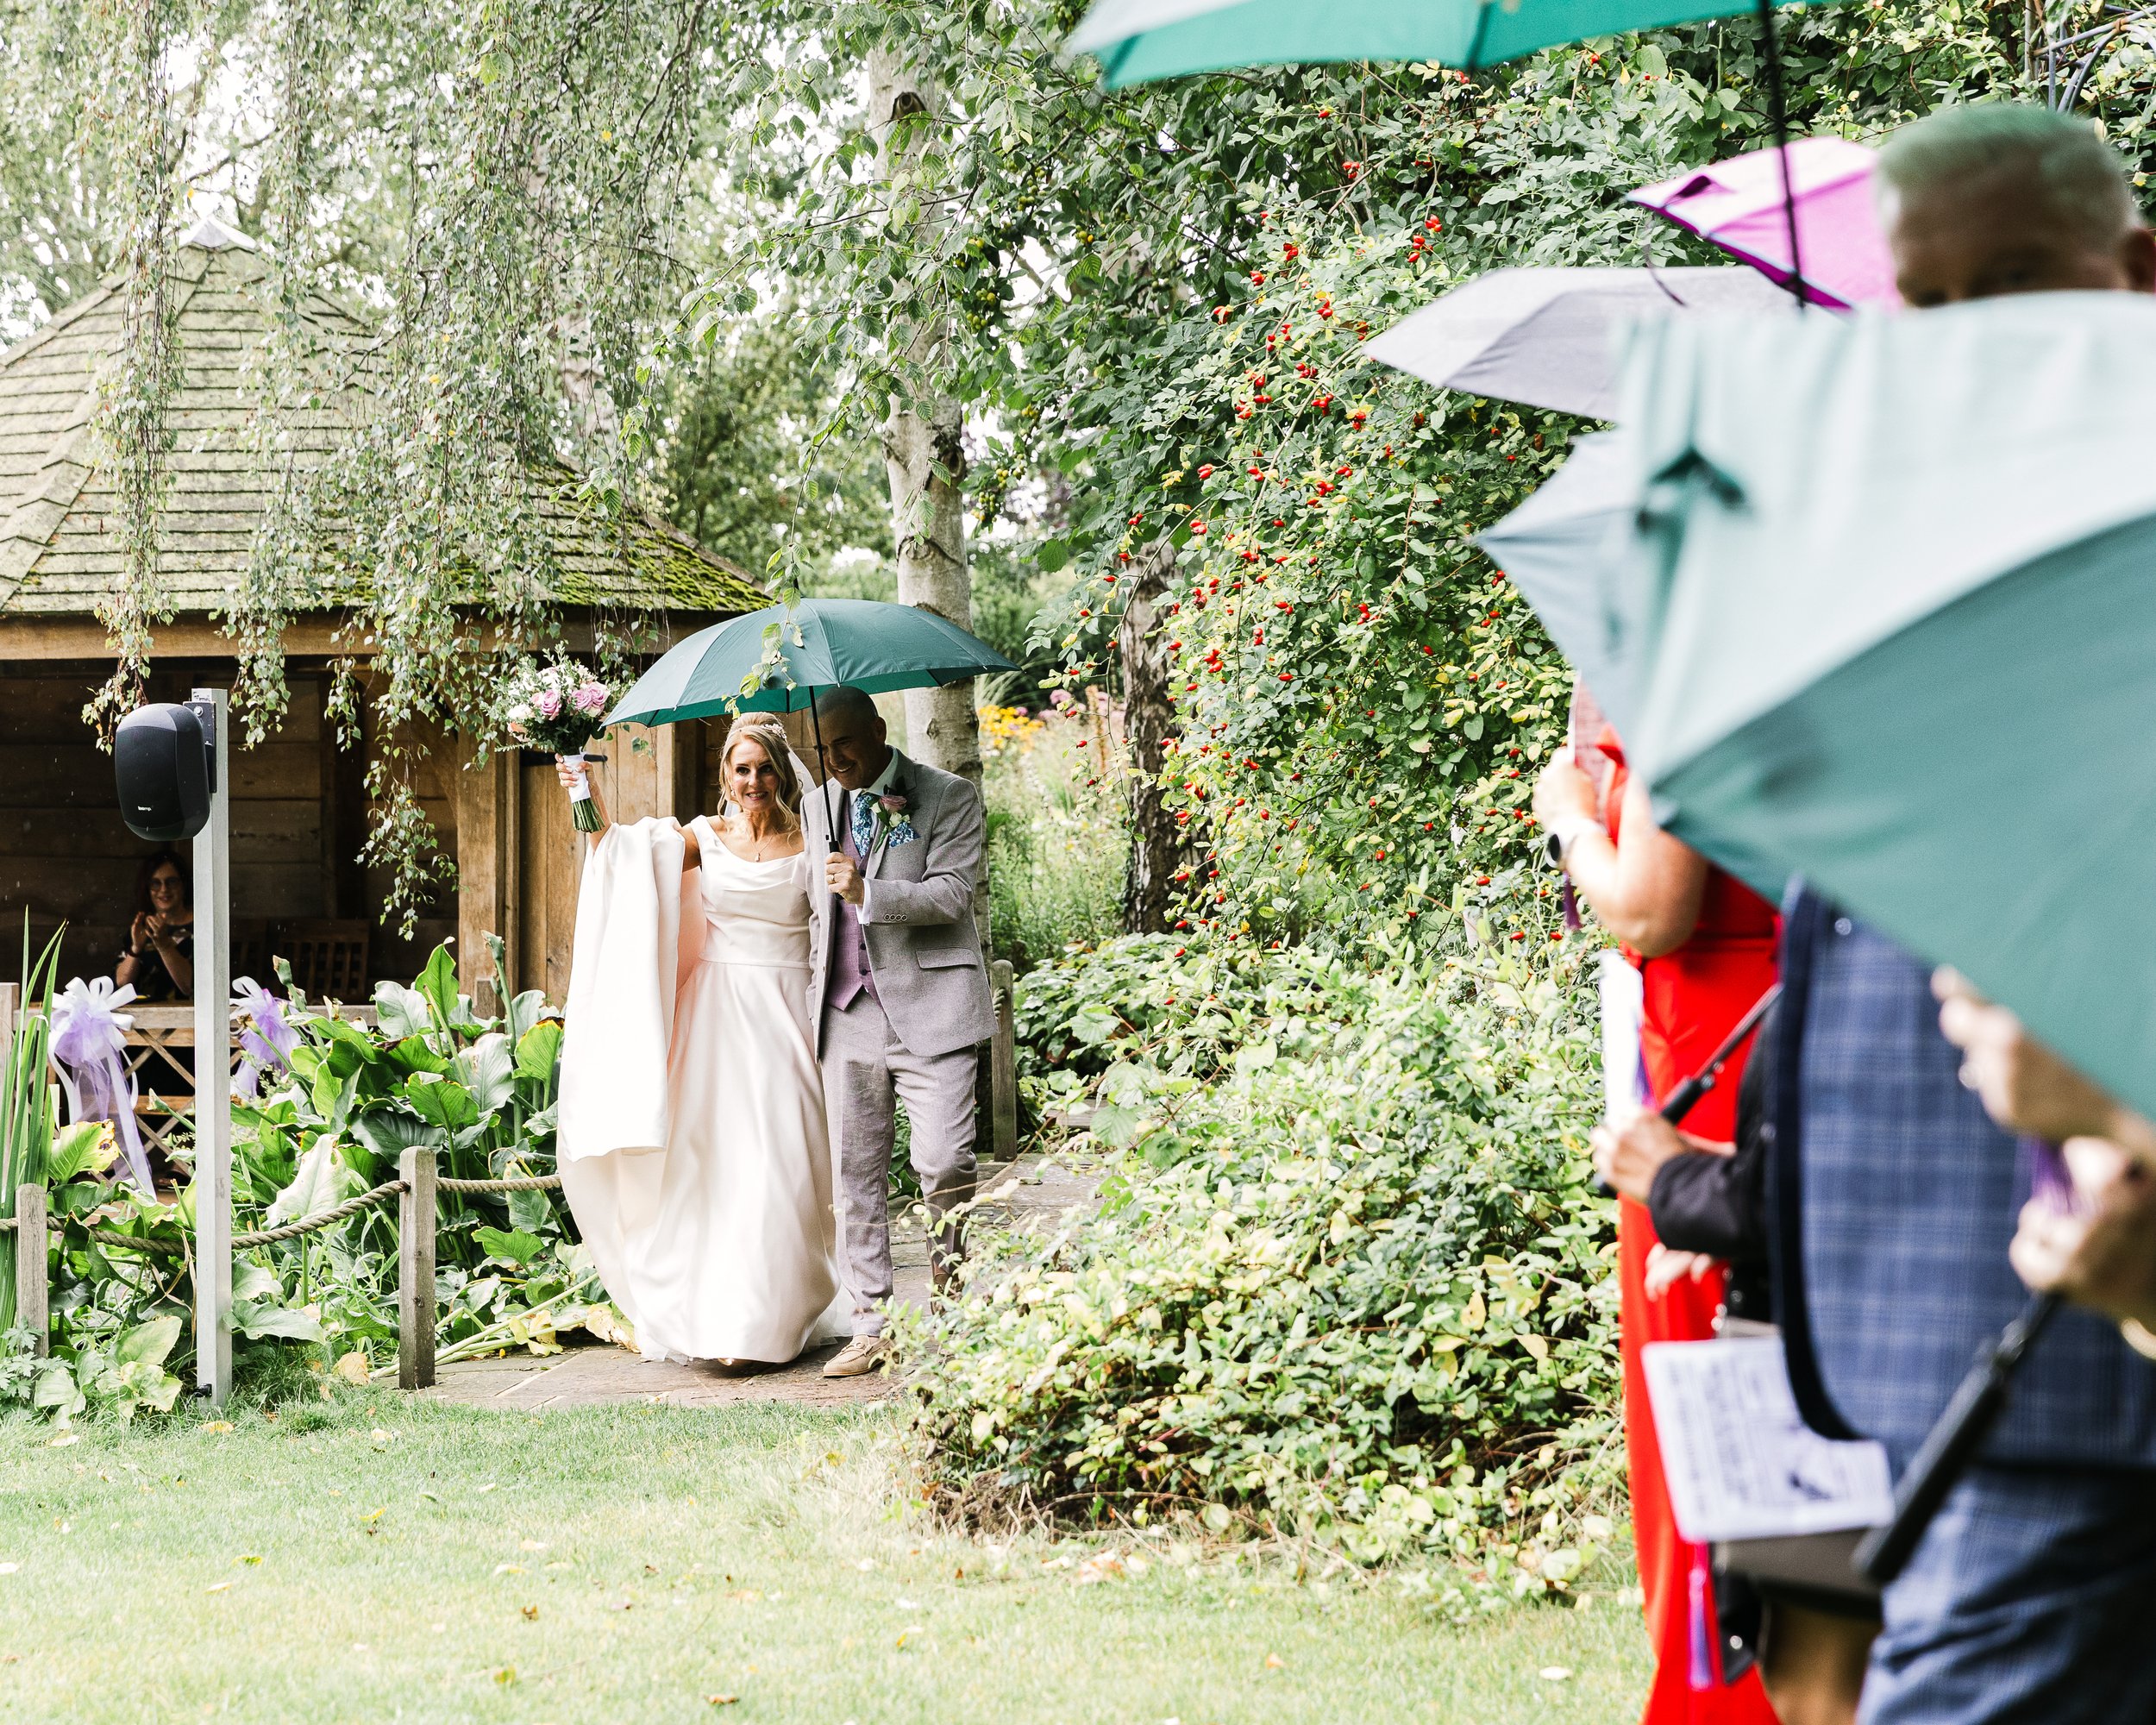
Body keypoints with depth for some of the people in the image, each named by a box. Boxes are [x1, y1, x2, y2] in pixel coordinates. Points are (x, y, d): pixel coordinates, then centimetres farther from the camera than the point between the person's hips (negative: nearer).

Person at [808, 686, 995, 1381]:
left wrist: (868, 893, -22)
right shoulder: (819, 804, 16)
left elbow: (951, 894, -10)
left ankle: (951, 1290, 13)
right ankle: (870, 1328, 8)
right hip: (848, 1012, 5)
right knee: (855, 1174, 3)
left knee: (943, 1163, -11)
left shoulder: (950, 799, 0)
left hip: (928, 1010, -5)